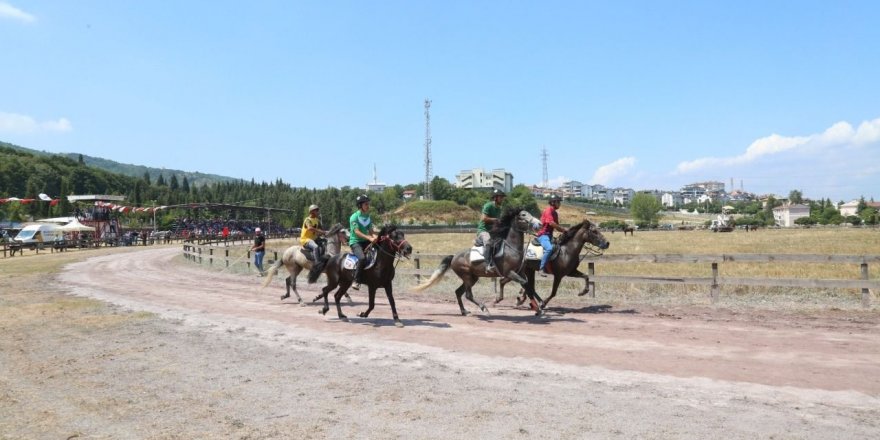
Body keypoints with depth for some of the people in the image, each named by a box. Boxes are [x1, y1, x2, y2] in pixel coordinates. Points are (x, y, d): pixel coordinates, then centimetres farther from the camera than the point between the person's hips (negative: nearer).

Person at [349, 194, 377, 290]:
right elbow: (357, 232, -19)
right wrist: (369, 238, -30)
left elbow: (371, 231, 11)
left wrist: (375, 237, -11)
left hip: (365, 242, 7)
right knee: (362, 258, -33)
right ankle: (356, 281, -24)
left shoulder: (368, 217, 12)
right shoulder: (354, 217, -9)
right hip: (355, 242, -7)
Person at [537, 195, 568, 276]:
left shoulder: (555, 213, 17)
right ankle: (541, 269, -31)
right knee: (549, 248, -33)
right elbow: (551, 223, -22)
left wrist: (563, 231, 0)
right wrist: (563, 229, -16)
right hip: (543, 234, -10)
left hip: (549, 235, 10)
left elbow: (556, 226, 18)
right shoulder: (548, 210, -10)